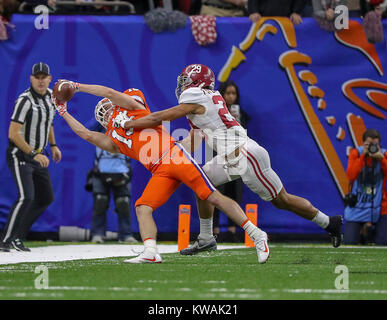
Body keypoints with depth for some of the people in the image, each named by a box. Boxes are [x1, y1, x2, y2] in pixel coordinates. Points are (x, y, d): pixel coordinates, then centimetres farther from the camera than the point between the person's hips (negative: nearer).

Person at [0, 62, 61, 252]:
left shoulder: (50, 96, 5)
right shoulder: (25, 100, -20)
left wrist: (53, 145, 22)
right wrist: (33, 155, -27)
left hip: (38, 155, 9)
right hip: (19, 156, -9)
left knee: (46, 198, 11)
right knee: (26, 197, -22)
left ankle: (17, 236, 17)